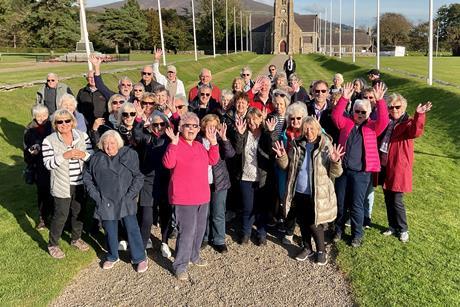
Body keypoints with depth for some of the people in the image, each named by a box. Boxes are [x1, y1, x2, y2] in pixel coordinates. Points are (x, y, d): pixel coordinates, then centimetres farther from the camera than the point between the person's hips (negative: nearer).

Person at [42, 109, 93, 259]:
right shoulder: (49, 141, -9)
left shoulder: (83, 136, 0)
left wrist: (83, 155, -20)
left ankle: (76, 239, 39)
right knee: (60, 216, 5)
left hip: (81, 183, 4)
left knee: (78, 212, 18)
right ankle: (53, 245, 26)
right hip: (62, 186, -3)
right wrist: (64, 156, -26)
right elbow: (48, 164, -14)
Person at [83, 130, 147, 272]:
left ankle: (140, 258, 14)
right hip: (106, 202, 2)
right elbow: (87, 178, 11)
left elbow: (138, 176, -3)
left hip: (126, 201, -2)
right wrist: (95, 195, 0)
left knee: (132, 229, 0)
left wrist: (130, 194, -10)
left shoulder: (130, 155, -4)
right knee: (110, 231, 12)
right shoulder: (96, 158, 3)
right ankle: (112, 257, 33)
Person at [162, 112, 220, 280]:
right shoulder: (176, 145, -11)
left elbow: (212, 160, 17)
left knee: (199, 229, 18)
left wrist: (213, 143, 7)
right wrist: (174, 143, -34)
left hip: (202, 196, 8)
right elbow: (168, 164, -26)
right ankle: (180, 265, 7)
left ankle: (194, 255, 37)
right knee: (187, 231, -7)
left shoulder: (199, 146, 14)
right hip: (184, 198, -8)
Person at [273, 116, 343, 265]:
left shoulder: (326, 146, -9)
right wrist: (282, 157, -11)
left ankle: (321, 250, 27)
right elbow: (287, 166, 8)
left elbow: (336, 173, -10)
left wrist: (335, 162, -30)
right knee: (302, 222, 16)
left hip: (317, 194, -4)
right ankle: (307, 248, 37)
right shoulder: (297, 145, 2)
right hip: (299, 192, 4)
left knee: (314, 223, 3)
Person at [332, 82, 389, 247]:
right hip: (342, 169, 2)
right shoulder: (346, 123, 8)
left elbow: (383, 120, -13)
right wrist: (344, 99, -15)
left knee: (356, 205, 5)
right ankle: (338, 230, 30)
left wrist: (380, 101, -21)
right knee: (339, 203, 11)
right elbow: (336, 115, -6)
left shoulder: (372, 126, 4)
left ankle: (357, 235, 21)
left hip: (361, 172, -2)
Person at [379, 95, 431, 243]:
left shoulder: (408, 122, -8)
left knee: (397, 201, 0)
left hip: (399, 168, -5)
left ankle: (403, 230, 20)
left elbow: (415, 132, -32)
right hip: (385, 167, 6)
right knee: (388, 200, 14)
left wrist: (419, 115, -47)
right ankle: (392, 227, 31)